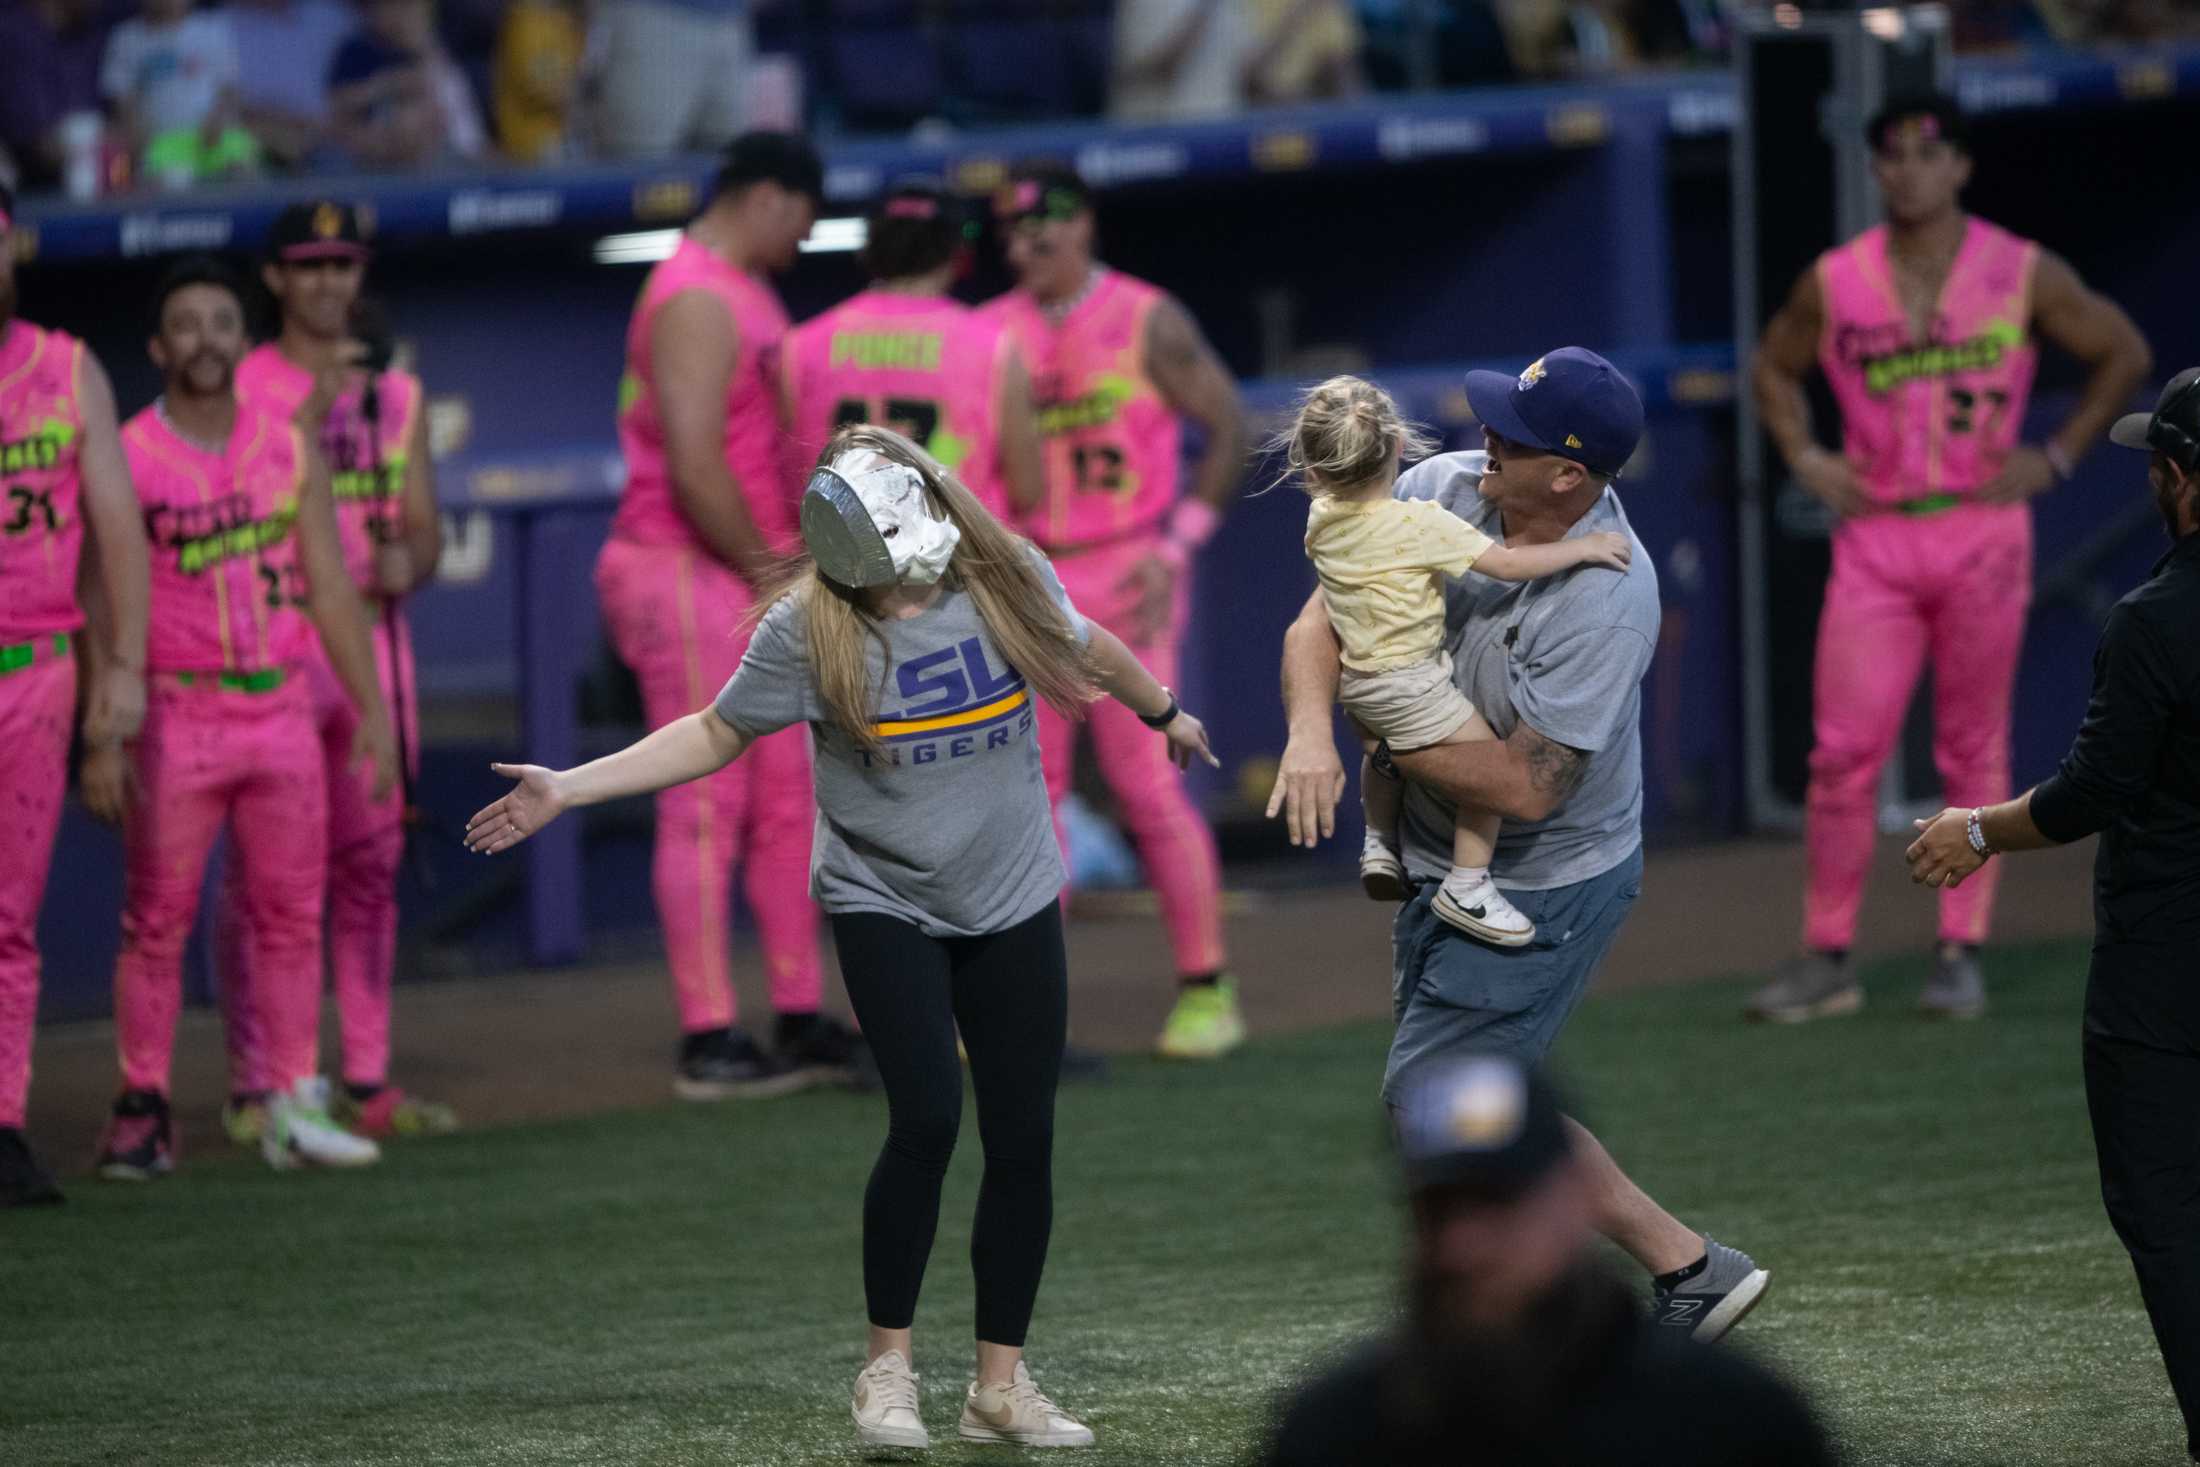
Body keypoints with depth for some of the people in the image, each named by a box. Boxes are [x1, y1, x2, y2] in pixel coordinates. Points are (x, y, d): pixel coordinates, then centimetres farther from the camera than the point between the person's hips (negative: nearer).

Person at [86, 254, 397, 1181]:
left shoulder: (288, 451, 8)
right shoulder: (128, 459, -3)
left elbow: (331, 590, 10)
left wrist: (372, 710, 4)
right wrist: (102, 735, -13)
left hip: (281, 712, 4)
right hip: (177, 718, -4)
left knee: (290, 918, 4)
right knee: (157, 923, -2)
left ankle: (295, 1108, 9)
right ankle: (141, 1112, 2)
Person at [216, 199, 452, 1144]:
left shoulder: (397, 393, 15)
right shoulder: (244, 389, 0)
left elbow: (424, 528, 14)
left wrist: (408, 560, -8)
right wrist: (316, 407, -19)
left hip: (371, 637, 5)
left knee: (370, 865, 6)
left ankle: (366, 1082, 11)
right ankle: (256, 1087, -3)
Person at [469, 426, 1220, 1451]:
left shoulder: (1011, 580, -6)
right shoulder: (809, 629, -11)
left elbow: (1085, 647, 16)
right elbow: (715, 735, -1)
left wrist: (1164, 714, 34)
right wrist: (567, 789, -8)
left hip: (1014, 905, 3)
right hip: (886, 905, -3)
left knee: (1023, 1139, 1)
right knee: (927, 1117, -19)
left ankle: (1001, 1386, 12)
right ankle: (888, 1367, -3)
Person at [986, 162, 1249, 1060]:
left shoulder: (1147, 321, -3)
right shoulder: (995, 333, 9)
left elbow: (1227, 425, -3)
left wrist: (1176, 549, -11)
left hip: (1124, 577, -5)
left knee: (1147, 781, -9)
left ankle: (1206, 988, -1)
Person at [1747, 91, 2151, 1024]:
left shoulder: (2025, 275, -1)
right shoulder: (1833, 283, 4)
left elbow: (2123, 353, 9)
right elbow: (1774, 366, 21)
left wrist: (2056, 457, 2)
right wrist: (1803, 458, 6)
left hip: (1982, 534, -1)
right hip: (1874, 536, 1)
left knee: (1973, 751, 3)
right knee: (1842, 752, -4)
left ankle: (1962, 953, 10)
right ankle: (1827, 960, 1)